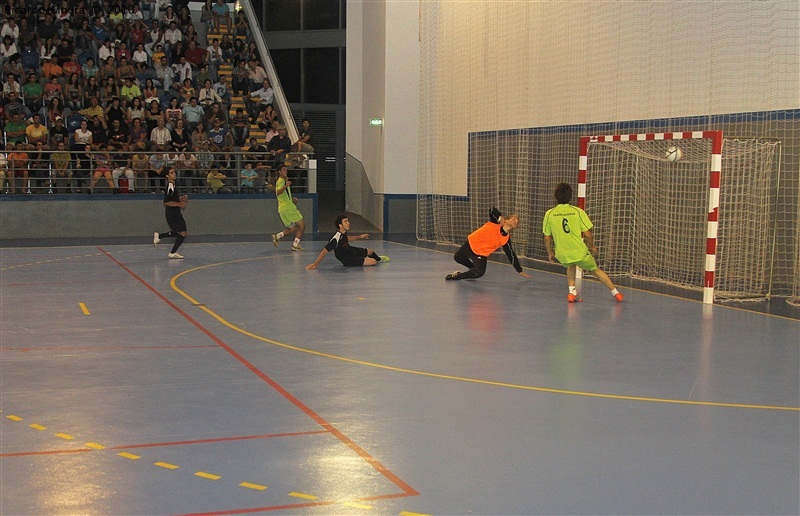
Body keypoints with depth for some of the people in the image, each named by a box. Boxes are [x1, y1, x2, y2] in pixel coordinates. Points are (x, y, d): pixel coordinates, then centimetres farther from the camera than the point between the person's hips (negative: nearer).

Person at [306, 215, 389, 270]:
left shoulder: (343, 232, -10)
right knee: (373, 262, -14)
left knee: (370, 251, 26)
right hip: (348, 261, -8)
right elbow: (324, 251, -37)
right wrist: (315, 264, -41)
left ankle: (379, 258, 64)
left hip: (350, 250, 8)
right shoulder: (336, 238, -37)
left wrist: (359, 237, 23)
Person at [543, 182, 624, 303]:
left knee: (571, 266, 35)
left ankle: (572, 292, 19)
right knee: (596, 270, 22)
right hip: (580, 252, -2)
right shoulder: (577, 211, -7)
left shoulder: (549, 214, -3)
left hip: (562, 255, 2)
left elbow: (547, 238, 1)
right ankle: (615, 293, 30)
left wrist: (550, 253, 16)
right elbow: (587, 234, -7)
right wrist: (592, 247, 12)